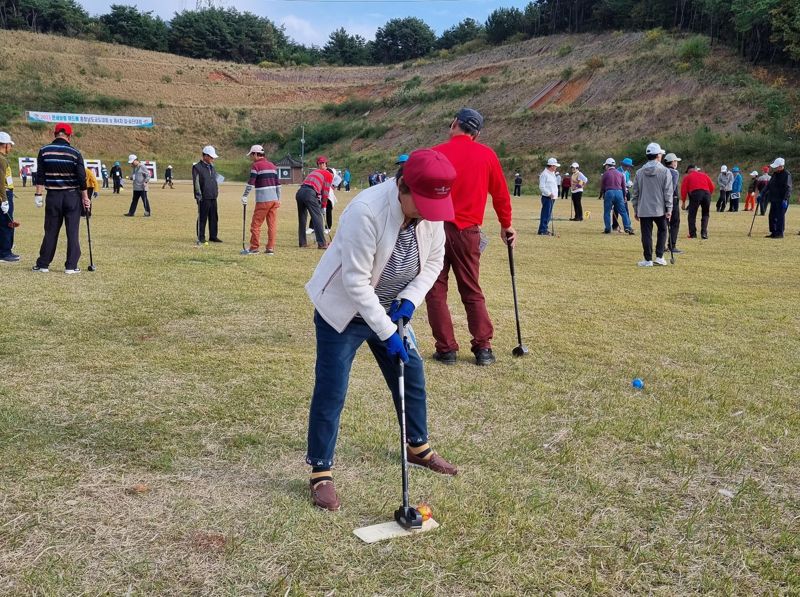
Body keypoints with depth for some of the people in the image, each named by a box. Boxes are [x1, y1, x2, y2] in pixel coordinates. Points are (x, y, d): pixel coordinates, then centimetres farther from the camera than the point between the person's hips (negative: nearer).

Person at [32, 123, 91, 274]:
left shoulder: (44, 151, 0)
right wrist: (85, 197, 1)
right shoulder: (75, 153, -5)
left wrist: (38, 195, 3)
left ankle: (43, 264, 15)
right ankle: (71, 266, 3)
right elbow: (82, 178, -5)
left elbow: (40, 176, -1)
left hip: (53, 196, 2)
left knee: (50, 231, 10)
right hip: (72, 196, -2)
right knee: (73, 232, 3)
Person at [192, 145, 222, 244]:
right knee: (202, 218, -1)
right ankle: (201, 238, 5)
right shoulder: (197, 167, -7)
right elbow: (196, 183, -12)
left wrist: (217, 191, 16)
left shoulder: (212, 167, 16)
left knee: (214, 217, 10)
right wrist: (199, 196, -16)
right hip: (204, 198, -7)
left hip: (213, 197, 7)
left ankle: (213, 236, 19)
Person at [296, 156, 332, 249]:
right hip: (310, 193, -6)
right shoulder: (329, 175, 14)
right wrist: (323, 206, 15)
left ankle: (302, 242, 23)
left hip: (299, 192, 7)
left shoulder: (313, 172, 33)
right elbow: (325, 192, 7)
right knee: (317, 218, -2)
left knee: (302, 218, 16)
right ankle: (321, 243, -4)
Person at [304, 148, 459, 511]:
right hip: (343, 313, -6)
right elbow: (356, 282, -30)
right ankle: (321, 472, 11)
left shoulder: (432, 210, -12)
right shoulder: (366, 211, -33)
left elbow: (434, 260, 2)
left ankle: (418, 447, 38)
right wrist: (386, 332, -28)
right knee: (330, 393, -4)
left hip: (391, 312, 7)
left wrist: (409, 300, -13)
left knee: (412, 379, 15)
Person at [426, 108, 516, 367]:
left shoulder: (436, 154, -4)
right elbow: (501, 194, 9)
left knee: (436, 291, 8)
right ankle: (483, 348, 11)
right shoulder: (487, 155, 3)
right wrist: (506, 226, 23)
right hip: (468, 231, 2)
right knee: (472, 292, 14)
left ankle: (446, 349, 9)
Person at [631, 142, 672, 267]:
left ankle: (648, 260, 5)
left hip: (643, 209, 2)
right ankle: (659, 257, 11)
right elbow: (668, 192, -7)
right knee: (662, 230, 16)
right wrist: (669, 209, -3)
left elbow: (635, 192, 7)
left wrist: (635, 210, 14)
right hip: (659, 209, -1)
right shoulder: (664, 171, -5)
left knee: (646, 234, 3)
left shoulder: (639, 172, 4)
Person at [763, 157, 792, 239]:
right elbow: (769, 185, 21)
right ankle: (773, 232, 18)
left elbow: (788, 188, -19)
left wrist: (785, 199, -26)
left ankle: (780, 233, -1)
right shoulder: (775, 174, 13)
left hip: (782, 200, -8)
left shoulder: (786, 175, -13)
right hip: (774, 199, 9)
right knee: (772, 216, 10)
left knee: (780, 216, -6)